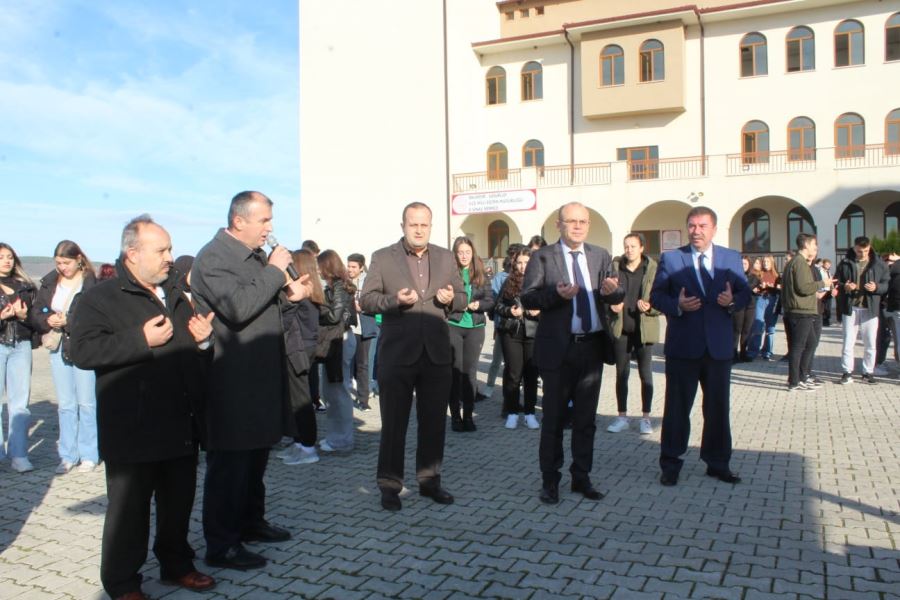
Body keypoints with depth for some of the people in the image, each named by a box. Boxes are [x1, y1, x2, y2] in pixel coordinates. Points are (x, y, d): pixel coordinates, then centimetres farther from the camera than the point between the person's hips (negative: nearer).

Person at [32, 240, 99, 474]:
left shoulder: (92, 283, -10)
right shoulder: (49, 282, 8)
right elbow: (36, 313, 9)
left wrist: (69, 321, -20)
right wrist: (48, 320, -11)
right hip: (58, 347, 5)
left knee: (86, 402, 2)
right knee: (65, 404, 10)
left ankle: (89, 455, 13)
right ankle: (68, 456, 19)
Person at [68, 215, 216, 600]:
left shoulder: (175, 295, 16)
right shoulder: (100, 298, -6)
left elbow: (193, 349, 26)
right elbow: (82, 351, -19)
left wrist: (202, 337, 3)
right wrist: (141, 339, -24)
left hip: (181, 426, 6)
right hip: (132, 430, -6)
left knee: (179, 504, 16)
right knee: (129, 509, 6)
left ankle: (176, 564, 34)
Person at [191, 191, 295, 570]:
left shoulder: (256, 255, 15)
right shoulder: (213, 258, -14)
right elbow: (238, 306, -28)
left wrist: (288, 291, 8)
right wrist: (274, 272, -19)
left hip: (260, 378, 9)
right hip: (232, 384, -9)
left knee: (256, 456, 19)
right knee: (229, 464, -1)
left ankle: (250, 522, 34)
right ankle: (221, 546, 10)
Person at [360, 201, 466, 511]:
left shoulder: (446, 258, 10)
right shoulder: (382, 258, 0)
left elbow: (461, 297, 12)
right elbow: (366, 300, -3)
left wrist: (451, 299, -11)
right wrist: (394, 300, -21)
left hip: (437, 353, 3)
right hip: (397, 354, -3)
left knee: (434, 423, 12)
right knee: (393, 424, 6)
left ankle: (429, 480, 26)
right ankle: (389, 485, 18)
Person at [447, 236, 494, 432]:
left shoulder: (481, 275, 7)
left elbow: (490, 301, 5)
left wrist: (477, 304, -13)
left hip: (475, 327, 3)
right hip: (453, 326, -2)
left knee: (470, 371, 3)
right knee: (455, 371, 0)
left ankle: (468, 415, 11)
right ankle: (455, 416, 8)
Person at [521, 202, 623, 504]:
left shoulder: (601, 256, 9)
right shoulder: (543, 257, -3)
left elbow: (616, 297, 6)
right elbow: (527, 298, -10)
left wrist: (612, 291, -17)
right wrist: (556, 293, -26)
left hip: (592, 346, 4)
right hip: (559, 348, -4)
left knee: (586, 418, 13)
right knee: (554, 418, 6)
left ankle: (581, 477, 26)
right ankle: (550, 480, 18)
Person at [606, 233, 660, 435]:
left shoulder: (652, 269, -6)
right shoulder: (615, 267, 1)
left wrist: (649, 307, -22)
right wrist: (612, 305, -11)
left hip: (644, 329, -2)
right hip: (620, 329, 2)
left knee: (646, 374, 6)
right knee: (621, 373, 9)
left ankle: (646, 417, 17)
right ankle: (622, 417, 19)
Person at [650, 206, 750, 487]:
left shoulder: (732, 258, 8)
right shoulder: (670, 258, 1)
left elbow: (744, 292, 8)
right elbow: (656, 295, -1)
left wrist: (733, 301, -14)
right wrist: (677, 306, -19)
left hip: (719, 346, 2)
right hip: (683, 347, -2)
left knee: (718, 407, 11)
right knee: (677, 407, 5)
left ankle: (717, 463, 26)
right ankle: (670, 464, 17)